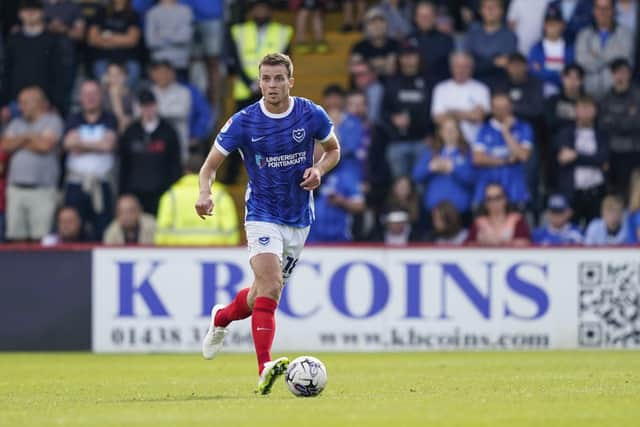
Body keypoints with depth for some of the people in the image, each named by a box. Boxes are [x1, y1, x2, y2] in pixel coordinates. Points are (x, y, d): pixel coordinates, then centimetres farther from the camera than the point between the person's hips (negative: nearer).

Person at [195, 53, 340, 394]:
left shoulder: (311, 115, -7)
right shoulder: (243, 123, -12)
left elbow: (333, 149, 11)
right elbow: (210, 165, -5)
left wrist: (319, 170, -11)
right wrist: (205, 193, -26)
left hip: (299, 219, 3)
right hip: (262, 215, -3)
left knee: (263, 294, 15)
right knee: (270, 287, -24)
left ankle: (221, 318, 48)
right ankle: (265, 370, -30)